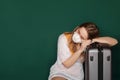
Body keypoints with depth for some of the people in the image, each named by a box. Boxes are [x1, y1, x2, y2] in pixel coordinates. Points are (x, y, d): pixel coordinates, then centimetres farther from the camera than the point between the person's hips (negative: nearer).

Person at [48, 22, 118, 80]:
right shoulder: (64, 38, -15)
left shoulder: (88, 43, -10)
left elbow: (114, 41, -16)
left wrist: (94, 40, -27)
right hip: (60, 74, -2)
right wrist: (80, 50, -27)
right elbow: (67, 64, -17)